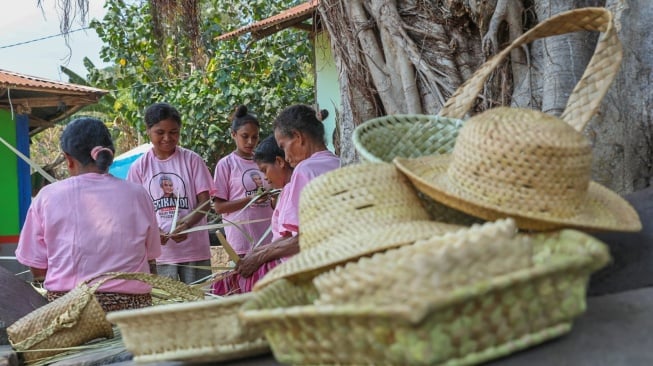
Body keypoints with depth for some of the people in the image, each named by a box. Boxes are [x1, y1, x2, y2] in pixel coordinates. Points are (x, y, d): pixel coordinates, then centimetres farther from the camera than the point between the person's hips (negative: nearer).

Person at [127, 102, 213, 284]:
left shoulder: (192, 160, 1)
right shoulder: (140, 167, 4)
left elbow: (205, 201, -1)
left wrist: (186, 223, -20)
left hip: (195, 250, 0)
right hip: (160, 251, 1)